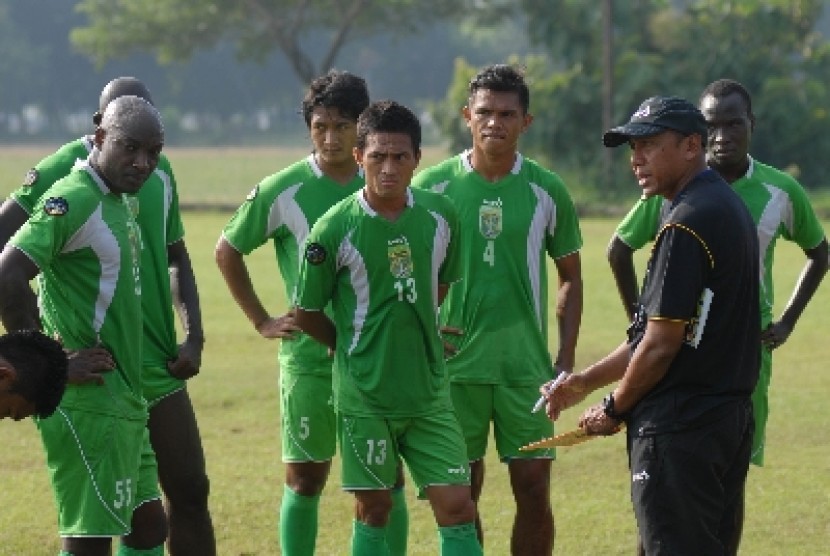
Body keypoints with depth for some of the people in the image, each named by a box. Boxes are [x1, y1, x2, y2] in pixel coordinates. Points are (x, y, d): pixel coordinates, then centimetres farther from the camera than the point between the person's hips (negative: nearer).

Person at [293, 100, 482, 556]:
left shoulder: (440, 216, -1)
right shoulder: (335, 228, -12)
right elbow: (306, 314, -1)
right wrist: (360, 349, 9)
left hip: (429, 393, 3)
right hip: (364, 395, -3)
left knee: (457, 509, -2)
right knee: (373, 510, 7)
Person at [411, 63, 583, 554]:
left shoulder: (546, 190, 1)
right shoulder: (433, 185, -1)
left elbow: (570, 278, 8)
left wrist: (566, 360, 1)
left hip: (528, 366, 0)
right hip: (455, 364, 0)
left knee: (534, 489, 0)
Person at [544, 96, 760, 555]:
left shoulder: (686, 224, -17)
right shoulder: (730, 208, 14)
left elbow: (662, 345, -18)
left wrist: (614, 410, -2)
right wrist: (585, 382, 18)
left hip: (679, 430, -10)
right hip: (730, 418, 10)